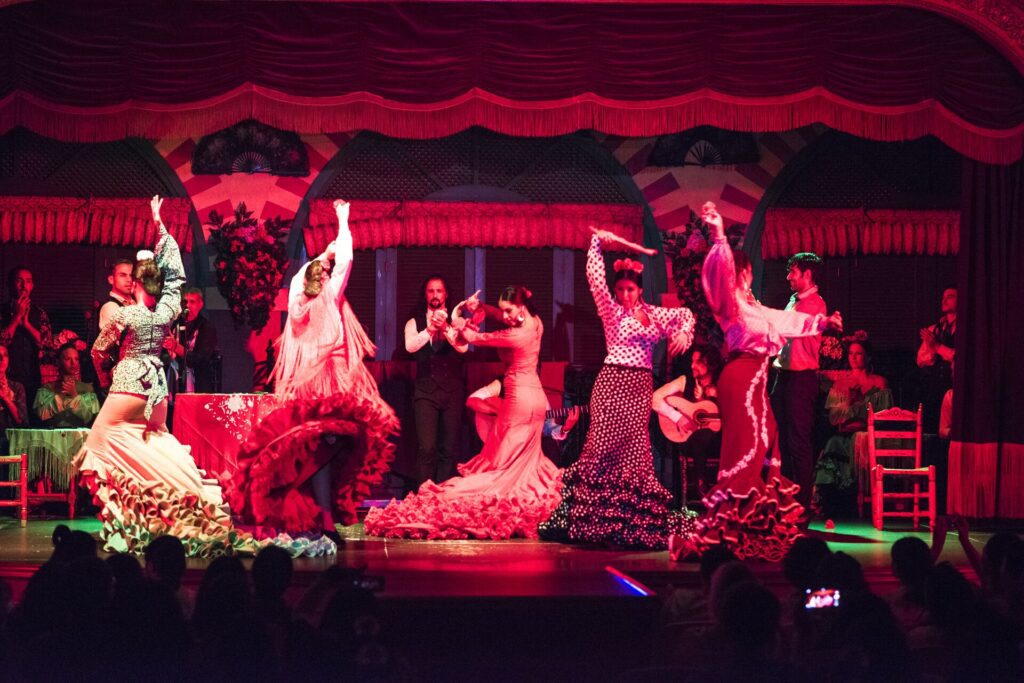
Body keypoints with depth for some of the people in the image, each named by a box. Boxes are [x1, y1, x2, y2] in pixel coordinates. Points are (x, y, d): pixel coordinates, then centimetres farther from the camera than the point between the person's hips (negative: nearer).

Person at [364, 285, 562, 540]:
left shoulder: (516, 335, -25)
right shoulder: (536, 322, -3)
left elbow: (473, 338, -13)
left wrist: (456, 320, 4)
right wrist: (477, 308, -1)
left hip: (520, 399, -8)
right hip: (536, 396, 8)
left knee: (506, 460, -1)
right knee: (527, 458, 17)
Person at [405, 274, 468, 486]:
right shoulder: (415, 322, 7)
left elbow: (463, 347, -10)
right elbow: (410, 346, -11)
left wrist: (444, 327, -25)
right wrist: (430, 328, -25)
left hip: (452, 389, 1)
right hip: (426, 389, -1)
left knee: (448, 448, 4)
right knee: (426, 448, -10)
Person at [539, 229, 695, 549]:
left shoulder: (653, 314, 12)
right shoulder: (611, 310, 1)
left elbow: (684, 314, 18)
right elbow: (595, 277, -9)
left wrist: (683, 333, -3)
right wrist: (599, 241, -9)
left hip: (640, 385, 3)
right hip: (612, 381, -3)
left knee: (634, 444, 2)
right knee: (604, 441, -9)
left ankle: (633, 518, 6)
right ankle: (594, 515, -6)